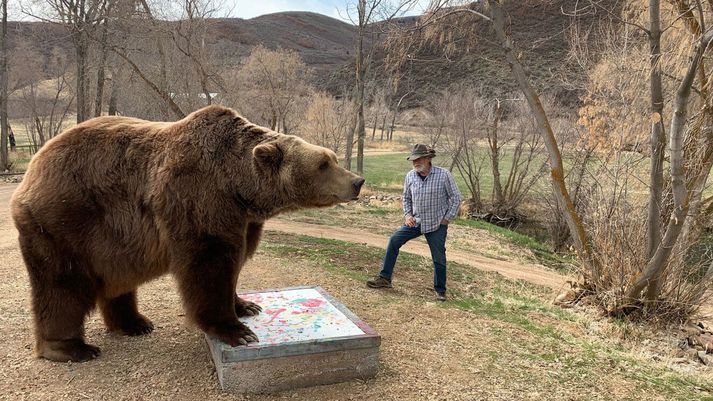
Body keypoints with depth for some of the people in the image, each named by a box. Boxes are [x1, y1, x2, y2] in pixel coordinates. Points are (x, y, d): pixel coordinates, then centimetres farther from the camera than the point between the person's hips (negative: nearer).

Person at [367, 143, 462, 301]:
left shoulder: (444, 175, -14)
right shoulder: (410, 176, -2)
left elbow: (456, 198, -6)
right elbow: (406, 197, 13)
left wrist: (447, 218, -9)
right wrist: (407, 214, -1)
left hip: (437, 225, -4)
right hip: (415, 222, 4)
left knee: (439, 258, 5)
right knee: (394, 241, -6)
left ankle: (440, 291, 25)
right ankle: (384, 278, 4)